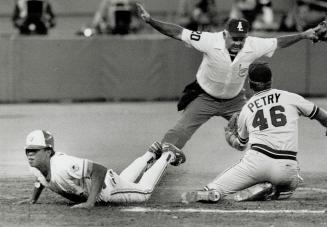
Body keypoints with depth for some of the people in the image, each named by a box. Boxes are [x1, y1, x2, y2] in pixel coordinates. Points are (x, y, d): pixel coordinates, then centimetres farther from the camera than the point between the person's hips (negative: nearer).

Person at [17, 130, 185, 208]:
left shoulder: (63, 165, -44)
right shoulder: (35, 167, -20)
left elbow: (100, 170, -46)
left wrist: (90, 202, -51)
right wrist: (33, 198, -5)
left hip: (106, 186, -7)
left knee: (144, 192, 20)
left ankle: (167, 155, 38)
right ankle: (150, 155, 56)